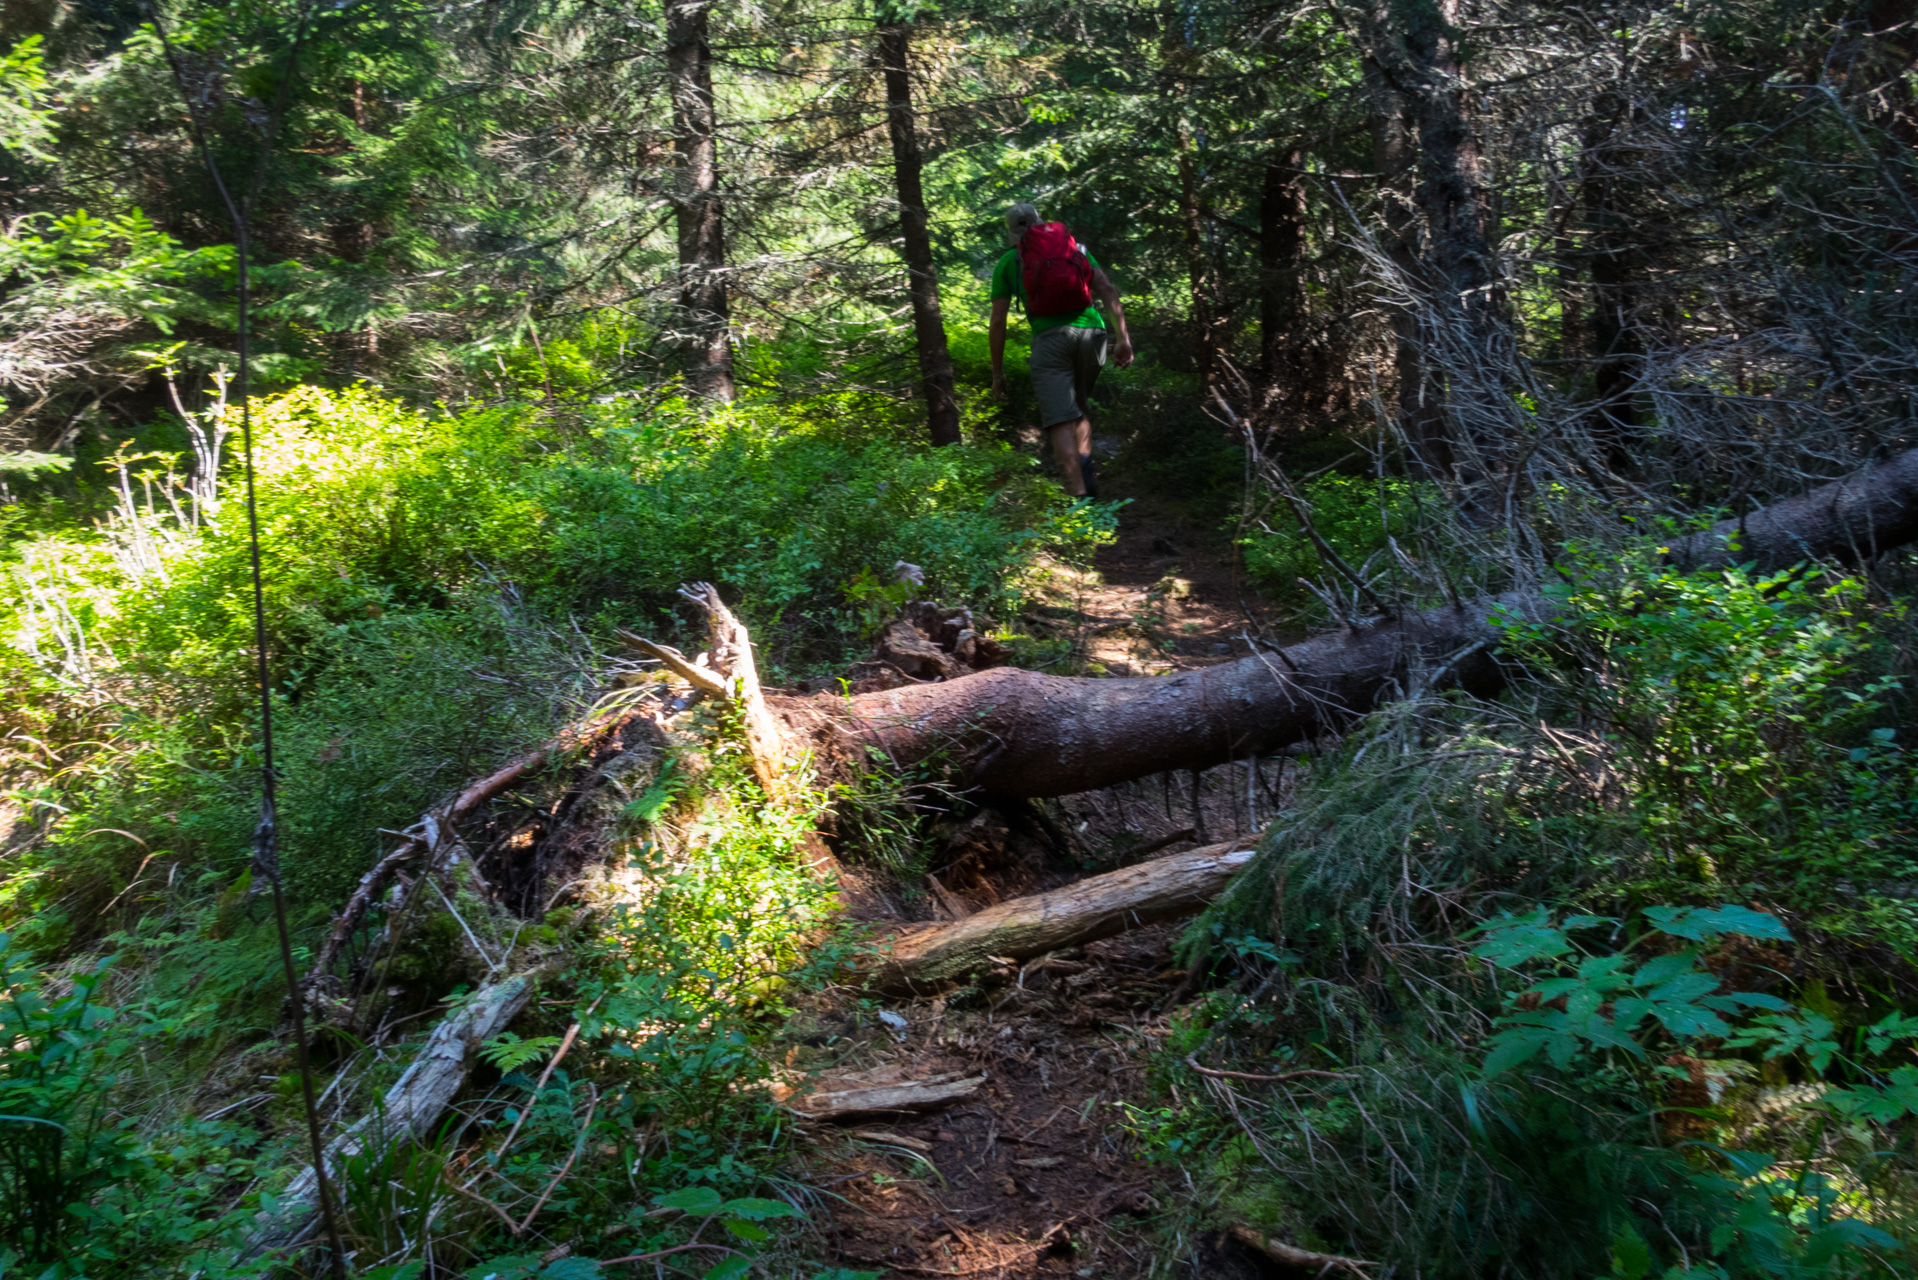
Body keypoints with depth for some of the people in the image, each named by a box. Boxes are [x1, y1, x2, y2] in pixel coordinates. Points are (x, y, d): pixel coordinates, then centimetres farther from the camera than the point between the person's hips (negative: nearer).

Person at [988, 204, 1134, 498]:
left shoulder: (1008, 261, 16)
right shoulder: (1075, 246, 23)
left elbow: (998, 321, 11)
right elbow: (1107, 290, 9)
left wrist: (997, 373, 17)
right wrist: (1123, 338, 6)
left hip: (1050, 336, -3)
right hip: (1091, 330, 3)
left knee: (1060, 420, -8)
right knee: (1078, 407, 21)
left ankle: (1079, 495, -22)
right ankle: (1086, 470, -1)